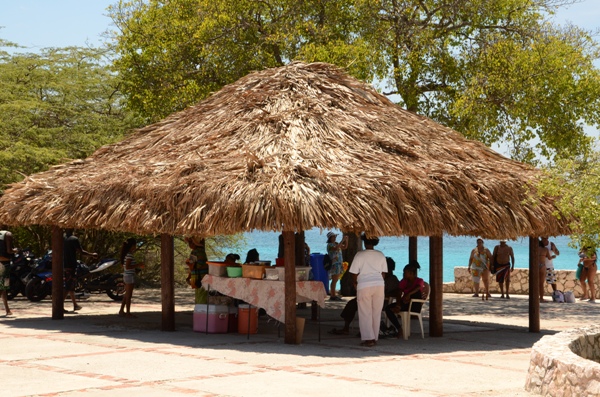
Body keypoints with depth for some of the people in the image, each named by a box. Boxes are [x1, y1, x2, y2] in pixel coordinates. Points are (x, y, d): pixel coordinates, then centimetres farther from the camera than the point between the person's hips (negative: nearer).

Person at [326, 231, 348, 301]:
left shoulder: (336, 243, 15)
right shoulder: (329, 245, -10)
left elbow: (345, 247, 19)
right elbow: (336, 248, -28)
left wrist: (346, 240, 3)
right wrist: (342, 240, -26)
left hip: (339, 264, 8)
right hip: (334, 264, -8)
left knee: (335, 280, 10)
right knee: (334, 280, -9)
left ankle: (332, 295, 14)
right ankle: (333, 296, -7)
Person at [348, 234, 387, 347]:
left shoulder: (360, 255, -6)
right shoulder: (380, 255, 7)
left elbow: (354, 273, -4)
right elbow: (384, 273, 10)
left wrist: (355, 283, 12)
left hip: (364, 285, -4)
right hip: (379, 284, 4)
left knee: (365, 313, 1)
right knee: (376, 313, 10)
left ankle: (368, 338, -6)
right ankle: (375, 338, 13)